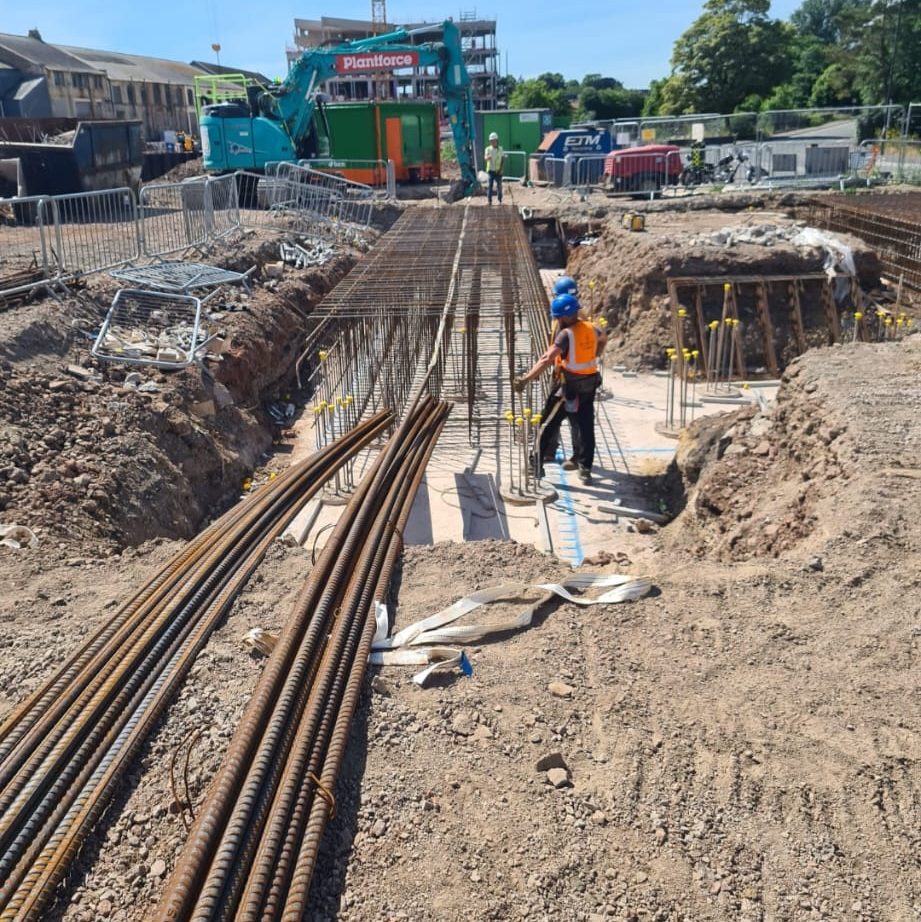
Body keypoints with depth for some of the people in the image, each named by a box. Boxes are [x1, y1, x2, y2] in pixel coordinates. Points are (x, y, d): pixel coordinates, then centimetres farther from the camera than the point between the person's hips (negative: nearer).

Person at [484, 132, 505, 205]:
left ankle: (500, 201, 15)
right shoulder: (488, 149, 0)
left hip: (498, 171, 1)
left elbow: (503, 160, 5)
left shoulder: (500, 149, 3)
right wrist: (487, 157, -40)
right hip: (490, 170, -1)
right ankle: (489, 201, 0)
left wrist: (500, 169, -8)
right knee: (489, 186, -4)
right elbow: (485, 158, -16)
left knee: (499, 185, 4)